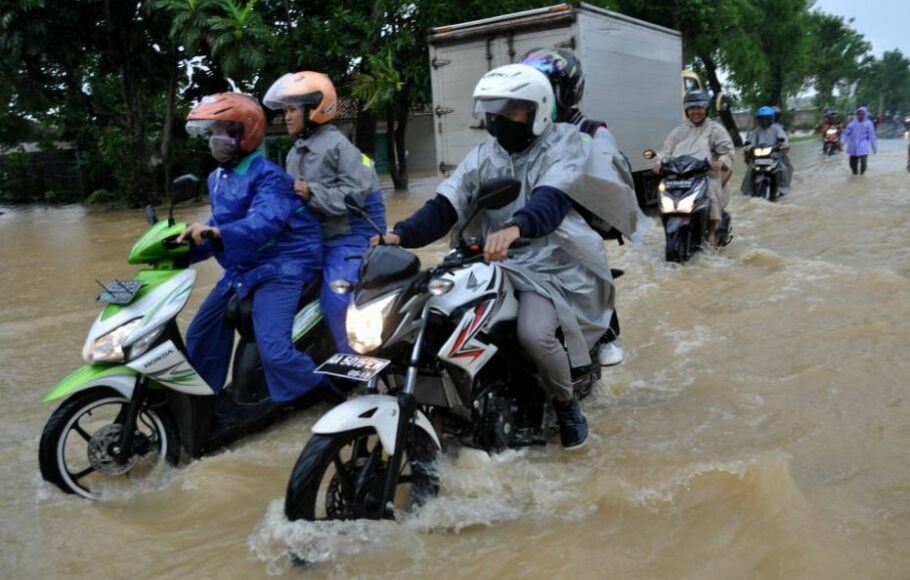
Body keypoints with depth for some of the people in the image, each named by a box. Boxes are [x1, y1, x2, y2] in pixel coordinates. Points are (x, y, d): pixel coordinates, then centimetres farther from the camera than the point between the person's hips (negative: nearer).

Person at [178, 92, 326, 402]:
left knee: (274, 350, -22)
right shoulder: (218, 178, 13)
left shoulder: (267, 175, -16)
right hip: (241, 269, 10)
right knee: (201, 335, 16)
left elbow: (264, 222, -34)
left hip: (280, 268, -10)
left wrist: (216, 233, -47)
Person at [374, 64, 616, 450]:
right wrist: (401, 235, -21)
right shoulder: (483, 156, 8)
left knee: (534, 333, -29)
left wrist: (516, 227, -51)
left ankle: (565, 401, 3)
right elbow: (446, 205, -3)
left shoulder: (563, 144, -8)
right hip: (497, 261, 6)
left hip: (550, 263, -6)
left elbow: (551, 200, -29)